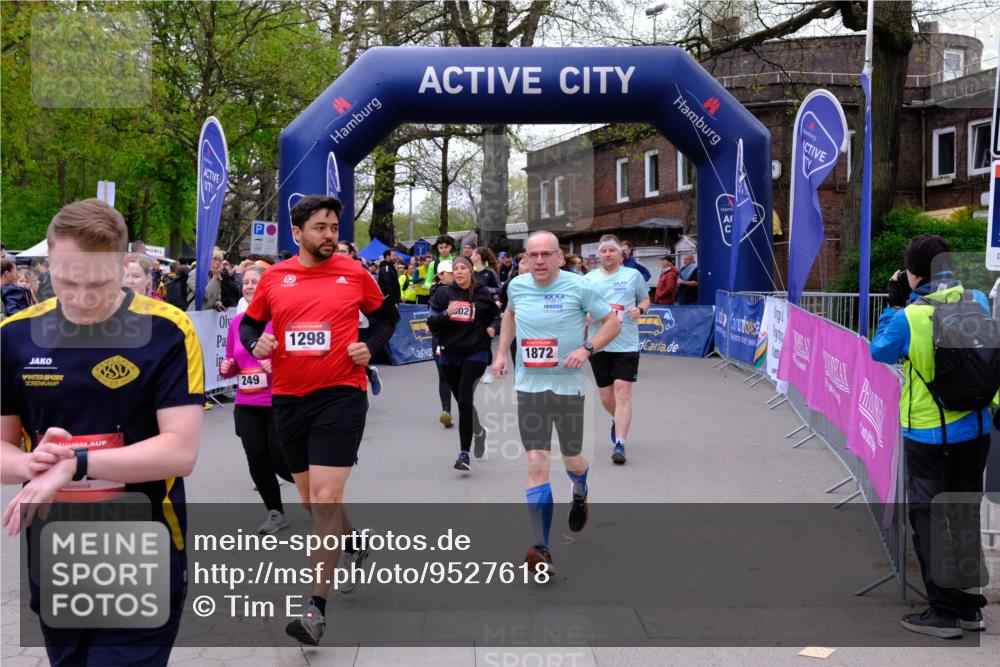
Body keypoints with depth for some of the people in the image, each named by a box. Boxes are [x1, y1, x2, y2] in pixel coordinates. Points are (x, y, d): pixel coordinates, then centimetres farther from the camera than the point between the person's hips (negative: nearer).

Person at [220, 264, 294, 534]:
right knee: (256, 459, 4)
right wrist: (226, 368, -5)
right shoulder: (236, 322, 7)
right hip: (247, 404, 5)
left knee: (279, 459, -4)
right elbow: (231, 364, 17)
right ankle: (276, 513, 21)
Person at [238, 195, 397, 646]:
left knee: (325, 498, -12)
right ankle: (353, 543, 47)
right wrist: (255, 343, -6)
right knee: (312, 497, 16)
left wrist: (370, 347, -4)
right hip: (288, 400, 4)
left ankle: (317, 607, -6)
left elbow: (385, 316, 14)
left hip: (341, 394, -4)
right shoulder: (274, 277, 4)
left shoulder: (354, 273, 0)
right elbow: (248, 323, 15)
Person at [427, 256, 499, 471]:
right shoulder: (444, 293, 3)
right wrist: (446, 313, -18)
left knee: (465, 400, -16)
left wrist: (492, 329, -5)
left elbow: (494, 316, 16)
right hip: (450, 354, 3)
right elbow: (431, 324, 0)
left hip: (476, 353, -3)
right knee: (462, 400, 14)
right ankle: (478, 431, 45)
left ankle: (464, 453, -14)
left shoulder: (483, 293, 0)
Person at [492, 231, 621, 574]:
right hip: (529, 386, 2)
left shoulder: (578, 286, -11)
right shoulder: (517, 286, 1)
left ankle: (579, 495, 50)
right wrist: (502, 352, 13)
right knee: (537, 463, -7)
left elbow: (612, 323, -3)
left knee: (571, 459, 11)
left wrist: (586, 348, -19)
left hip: (568, 385, -2)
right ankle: (541, 548, -8)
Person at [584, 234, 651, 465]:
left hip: (626, 344, -2)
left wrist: (639, 309, -8)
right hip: (598, 344, 3)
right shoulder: (589, 278, 7)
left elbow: (645, 299, 14)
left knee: (623, 392, -11)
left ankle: (619, 444, -8)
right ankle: (618, 420, 45)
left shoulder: (633, 275, 3)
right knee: (605, 395, 12)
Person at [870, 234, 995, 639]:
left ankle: (944, 612, 8)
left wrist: (895, 304, 4)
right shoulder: (977, 302, -4)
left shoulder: (909, 316, -19)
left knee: (928, 518, 6)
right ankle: (969, 607, 25)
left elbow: (880, 351, -2)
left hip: (928, 434, -5)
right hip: (975, 429, 5)